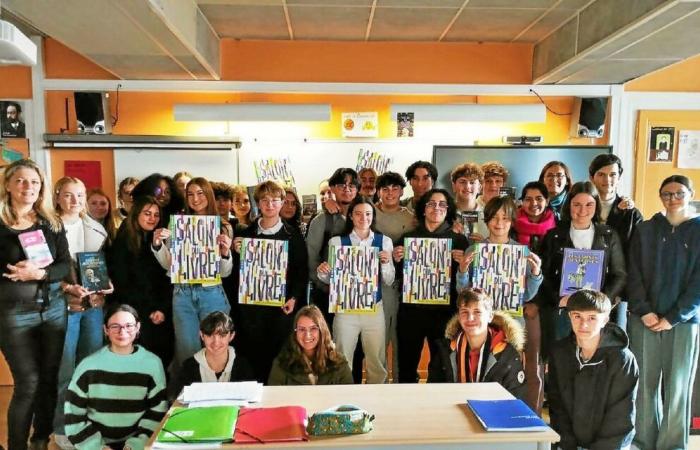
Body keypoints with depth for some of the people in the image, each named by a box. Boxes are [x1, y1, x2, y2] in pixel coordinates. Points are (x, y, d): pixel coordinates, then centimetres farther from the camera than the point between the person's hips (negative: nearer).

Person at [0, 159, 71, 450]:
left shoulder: (52, 222, 5)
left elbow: (66, 266, 0)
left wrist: (40, 273, -16)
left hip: (53, 307, 4)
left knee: (50, 377, 11)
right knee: (27, 383, -2)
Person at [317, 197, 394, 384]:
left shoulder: (384, 241, 3)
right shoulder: (337, 241, 1)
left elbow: (388, 282, 4)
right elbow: (331, 279, 4)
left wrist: (386, 263, -14)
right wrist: (322, 272, -17)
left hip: (374, 309, 1)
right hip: (345, 309, -1)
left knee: (377, 363, 9)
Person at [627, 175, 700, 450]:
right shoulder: (645, 230, 8)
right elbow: (634, 275, 3)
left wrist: (673, 317, -10)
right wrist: (644, 311, -8)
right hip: (644, 319, 1)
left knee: (677, 386, 5)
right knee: (644, 383, 4)